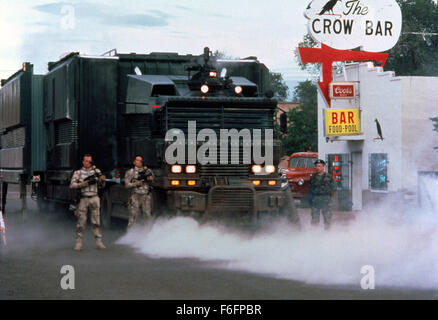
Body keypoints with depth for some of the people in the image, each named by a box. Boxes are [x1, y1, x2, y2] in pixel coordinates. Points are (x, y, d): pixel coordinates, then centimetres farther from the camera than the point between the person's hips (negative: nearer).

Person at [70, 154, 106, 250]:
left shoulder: (96, 171, 8)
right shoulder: (78, 172, 4)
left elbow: (101, 185, 10)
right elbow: (72, 185, -6)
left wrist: (102, 180, -12)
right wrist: (85, 183, -16)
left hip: (94, 198, 1)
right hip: (83, 199, -1)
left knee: (96, 221, 2)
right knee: (81, 221, 1)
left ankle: (99, 241, 4)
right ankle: (79, 242, 10)